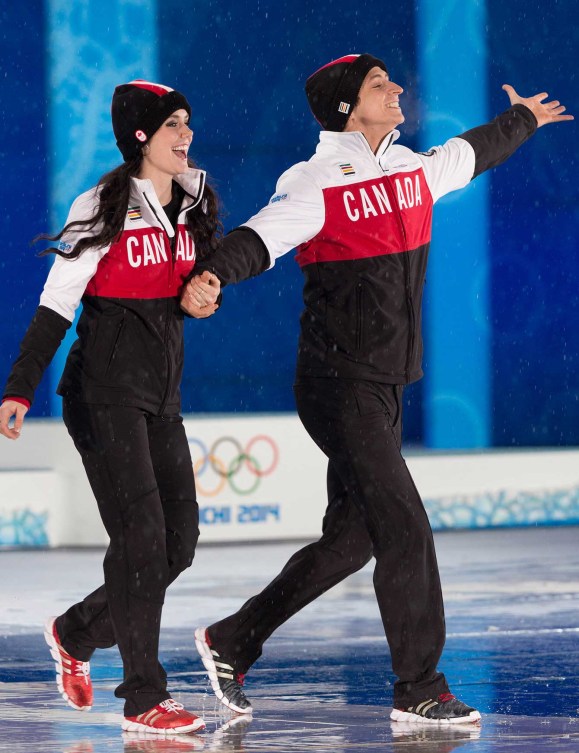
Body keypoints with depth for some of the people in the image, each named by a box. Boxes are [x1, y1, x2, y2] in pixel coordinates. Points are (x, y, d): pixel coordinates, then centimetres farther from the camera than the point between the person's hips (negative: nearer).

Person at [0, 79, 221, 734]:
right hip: (106, 391, -7)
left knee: (180, 542, 5)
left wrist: (208, 294, -5)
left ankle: (75, 634, 26)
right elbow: (56, 305, -10)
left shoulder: (193, 200, 9)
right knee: (140, 534, -12)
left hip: (161, 395, 7)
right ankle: (144, 698, -7)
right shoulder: (103, 208, -10)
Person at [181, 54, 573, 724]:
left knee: (351, 538, 11)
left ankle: (231, 643, 23)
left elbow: (471, 154, 32)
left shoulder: (412, 170, 11)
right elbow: (262, 237, -28)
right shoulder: (315, 184, -13)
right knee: (404, 529, -11)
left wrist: (522, 119, 50)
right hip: (341, 385, -9)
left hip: (386, 386, 9)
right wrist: (212, 273, -49)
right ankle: (419, 691, -2)